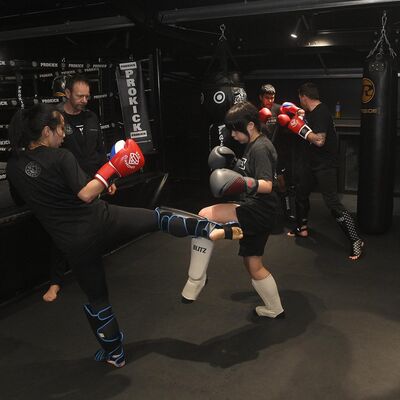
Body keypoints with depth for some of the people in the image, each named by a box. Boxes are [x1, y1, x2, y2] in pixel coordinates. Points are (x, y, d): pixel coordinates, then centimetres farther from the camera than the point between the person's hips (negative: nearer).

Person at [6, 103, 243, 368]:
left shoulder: (13, 167, 6)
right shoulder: (60, 157, -11)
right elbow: (86, 195, -20)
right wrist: (114, 168, -12)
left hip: (74, 242, 4)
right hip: (101, 221, -4)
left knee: (96, 298, 20)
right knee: (159, 217, 12)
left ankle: (114, 354, 34)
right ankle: (214, 229, -3)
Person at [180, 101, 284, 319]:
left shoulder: (261, 148, -13)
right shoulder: (253, 145, 16)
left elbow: (267, 185, -23)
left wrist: (244, 184, -40)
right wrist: (234, 165, 13)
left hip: (258, 210, -11)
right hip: (255, 211, 11)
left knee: (205, 216, -27)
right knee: (253, 265, 19)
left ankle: (196, 280, -20)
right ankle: (274, 309, 36)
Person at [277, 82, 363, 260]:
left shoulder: (321, 113, -22)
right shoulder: (311, 111, 6)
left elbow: (319, 140, -31)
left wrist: (300, 128, -21)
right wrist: (296, 113, 12)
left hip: (325, 165, -10)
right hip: (310, 162, 10)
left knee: (332, 202, -14)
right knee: (300, 193, 21)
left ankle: (356, 240, -8)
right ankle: (302, 228, 40)